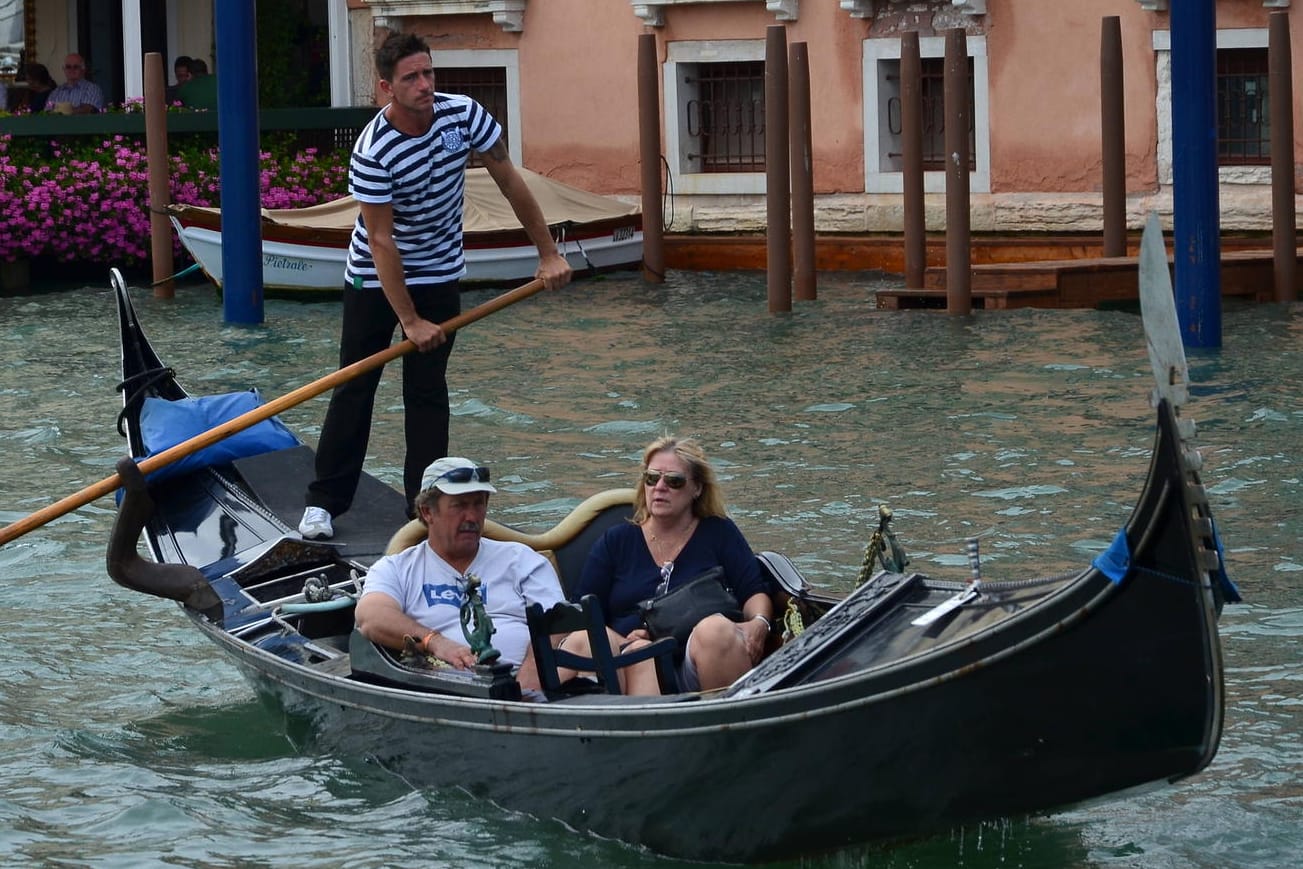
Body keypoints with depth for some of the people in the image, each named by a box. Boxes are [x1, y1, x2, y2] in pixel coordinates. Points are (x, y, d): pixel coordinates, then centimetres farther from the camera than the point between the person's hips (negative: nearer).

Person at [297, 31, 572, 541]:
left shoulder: (463, 115, -16)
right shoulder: (372, 152, -28)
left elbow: (510, 183, -5)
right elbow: (382, 241, -24)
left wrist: (548, 253, -5)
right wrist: (410, 320, -23)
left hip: (439, 273, 3)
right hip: (376, 276, -3)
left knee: (428, 390, 3)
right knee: (355, 387, 0)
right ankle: (324, 501, 7)